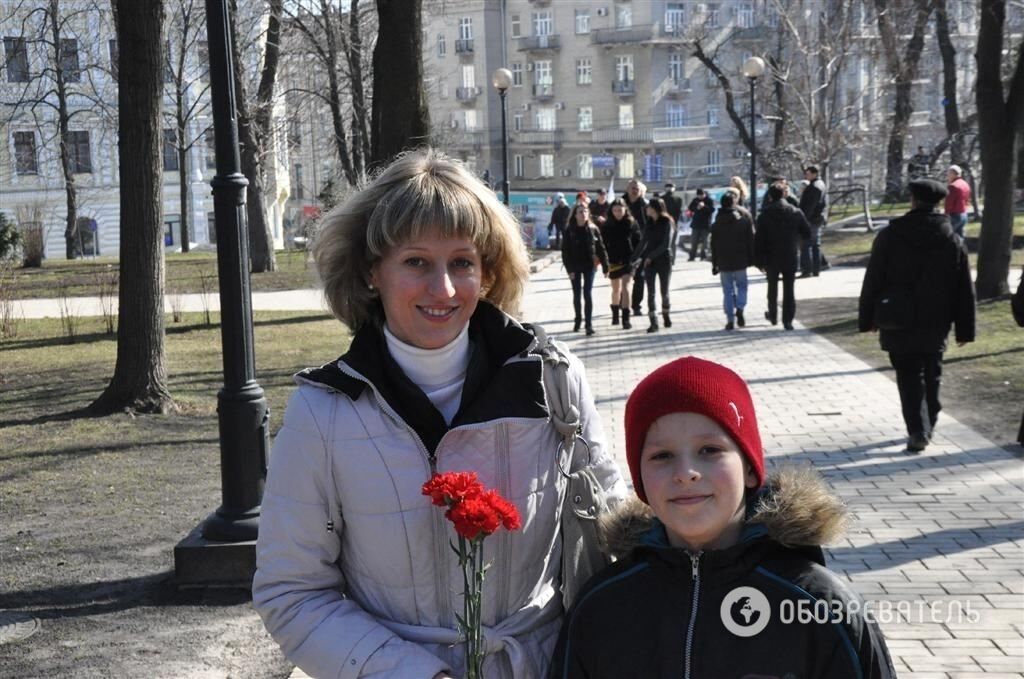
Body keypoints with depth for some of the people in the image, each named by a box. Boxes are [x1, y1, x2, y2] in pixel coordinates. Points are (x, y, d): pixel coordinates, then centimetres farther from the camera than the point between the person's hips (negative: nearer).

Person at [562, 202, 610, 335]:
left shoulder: (593, 229, -2)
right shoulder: (570, 231, -5)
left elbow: (600, 248, 0)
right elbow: (565, 251, -6)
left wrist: (605, 267, -3)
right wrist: (569, 269, -13)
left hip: (589, 266, 0)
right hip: (575, 267, 0)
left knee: (588, 294, -5)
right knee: (577, 294, 11)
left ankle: (589, 324, -4)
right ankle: (577, 320, 28)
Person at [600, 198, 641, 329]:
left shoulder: (631, 223, -4)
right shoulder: (606, 225, -1)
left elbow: (638, 242, 0)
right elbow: (603, 244, 2)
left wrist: (634, 257, -7)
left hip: (627, 260, -2)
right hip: (613, 262, 2)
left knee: (625, 288, -13)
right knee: (616, 289, 17)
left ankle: (626, 318, -13)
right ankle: (615, 314, 36)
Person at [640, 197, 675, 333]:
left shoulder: (667, 223, -7)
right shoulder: (649, 223, 7)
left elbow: (666, 244, -13)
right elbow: (643, 241, 5)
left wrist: (651, 256, -16)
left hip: (664, 260, -4)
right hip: (649, 261, 4)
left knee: (664, 291, 8)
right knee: (651, 292, -3)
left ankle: (666, 315, 32)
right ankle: (653, 322, -2)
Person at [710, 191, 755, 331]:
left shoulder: (717, 223, 0)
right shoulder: (744, 219, -4)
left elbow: (714, 245, 3)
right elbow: (750, 240, -2)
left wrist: (714, 264, 9)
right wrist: (751, 258, 5)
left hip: (724, 262, 1)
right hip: (740, 261, -1)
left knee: (728, 290, 7)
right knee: (741, 286, 14)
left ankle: (730, 320, 3)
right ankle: (739, 309, -12)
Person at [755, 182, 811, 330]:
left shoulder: (764, 214, -8)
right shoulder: (796, 213, -4)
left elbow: (759, 239, -9)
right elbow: (807, 233, 3)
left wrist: (760, 261, -3)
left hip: (772, 258, 0)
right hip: (790, 257, 0)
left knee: (772, 287, 18)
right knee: (789, 289, 4)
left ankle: (773, 315, 30)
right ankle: (788, 320, 0)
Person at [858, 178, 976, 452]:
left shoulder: (889, 237, -8)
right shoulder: (953, 241, -1)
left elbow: (872, 281, -4)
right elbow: (965, 290, 2)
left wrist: (867, 319, 6)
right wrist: (964, 329, 8)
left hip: (899, 324, -3)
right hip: (936, 324, 3)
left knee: (909, 378, 2)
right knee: (931, 375, 18)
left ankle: (918, 431, -6)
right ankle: (927, 426, 29)